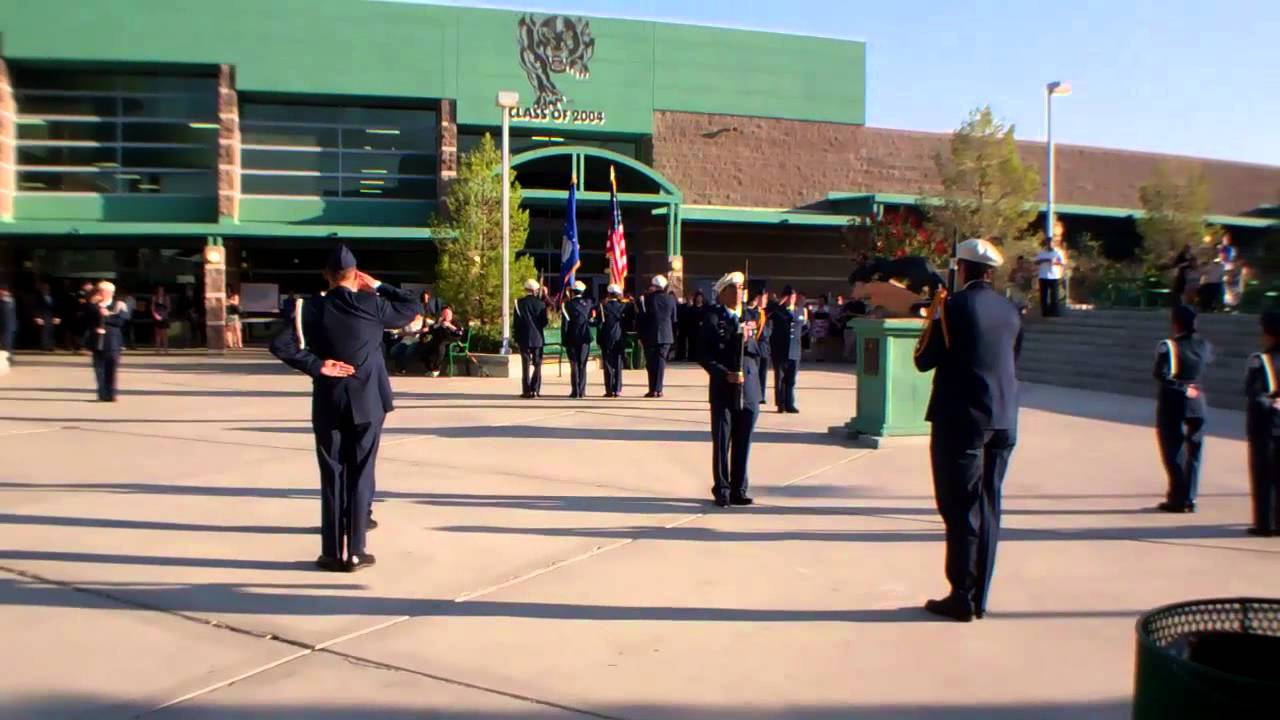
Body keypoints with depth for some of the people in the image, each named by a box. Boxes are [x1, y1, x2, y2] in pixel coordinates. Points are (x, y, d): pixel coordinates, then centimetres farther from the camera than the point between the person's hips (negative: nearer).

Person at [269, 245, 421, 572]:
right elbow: (413, 307, 7)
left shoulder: (312, 307, -3)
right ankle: (355, 552, 6)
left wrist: (316, 365, -7)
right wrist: (377, 286, 7)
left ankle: (333, 552, 11)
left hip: (328, 404, 1)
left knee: (332, 477, 8)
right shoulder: (371, 305, -6)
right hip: (368, 403, -1)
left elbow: (280, 344, -12)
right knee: (360, 476, 4)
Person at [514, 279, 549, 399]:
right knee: (537, 364, 6)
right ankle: (535, 390, 1)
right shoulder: (541, 303, -3)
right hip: (538, 338, 0)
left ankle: (526, 390, -1)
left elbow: (516, 322, 0)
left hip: (524, 338, 0)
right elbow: (545, 322, 0)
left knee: (526, 364, 3)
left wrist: (516, 337, 6)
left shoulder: (519, 303, -2)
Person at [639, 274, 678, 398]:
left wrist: (641, 335, 2)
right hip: (666, 335, 2)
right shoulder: (671, 299, 0)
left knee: (651, 363, 5)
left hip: (650, 335, -2)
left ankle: (653, 390, 2)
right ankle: (658, 389, 3)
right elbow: (674, 319, 6)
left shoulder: (648, 298, -9)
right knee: (661, 361, 6)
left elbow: (642, 318, -5)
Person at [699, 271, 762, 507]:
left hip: (749, 388, 3)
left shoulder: (752, 316, 11)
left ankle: (739, 490, 17)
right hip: (723, 388, -3)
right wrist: (725, 374, -15)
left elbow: (761, 350, 9)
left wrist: (748, 340, -11)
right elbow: (704, 356, -4)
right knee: (721, 442, 1)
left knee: (743, 443, 7)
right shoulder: (713, 317, 0)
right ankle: (722, 490, 12)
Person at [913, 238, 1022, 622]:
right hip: (1003, 421, 6)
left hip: (960, 419, -6)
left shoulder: (955, 305, -11)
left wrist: (932, 318, 5)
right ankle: (979, 597, 18)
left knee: (960, 508, 0)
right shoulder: (1011, 310, 8)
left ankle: (962, 597, 4)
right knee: (987, 507, 11)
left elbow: (923, 361, -6)